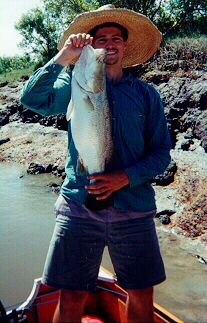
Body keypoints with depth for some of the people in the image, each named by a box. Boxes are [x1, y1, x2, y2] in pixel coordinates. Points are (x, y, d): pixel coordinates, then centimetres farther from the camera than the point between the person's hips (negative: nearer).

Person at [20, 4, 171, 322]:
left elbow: (161, 153, 5)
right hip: (79, 205, -1)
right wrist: (62, 58, -14)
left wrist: (126, 176, -10)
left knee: (142, 296, 11)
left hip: (134, 208, 2)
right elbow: (32, 98, -7)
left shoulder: (146, 93, 10)